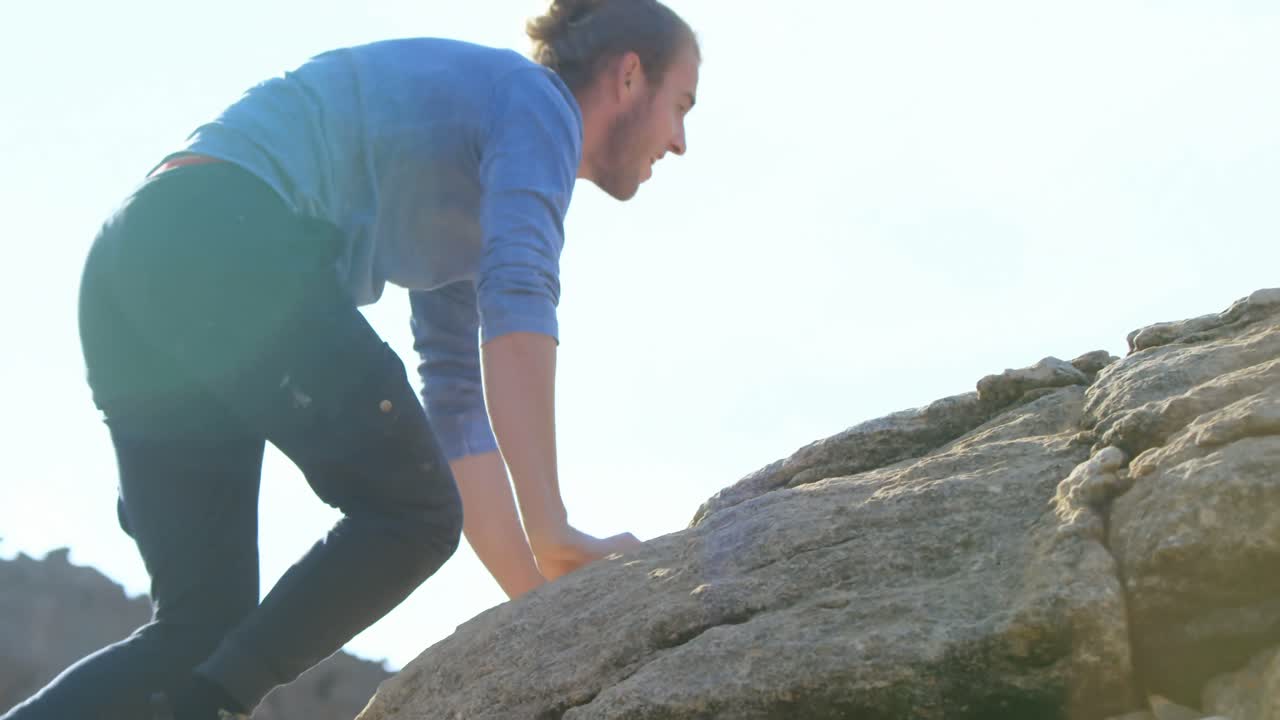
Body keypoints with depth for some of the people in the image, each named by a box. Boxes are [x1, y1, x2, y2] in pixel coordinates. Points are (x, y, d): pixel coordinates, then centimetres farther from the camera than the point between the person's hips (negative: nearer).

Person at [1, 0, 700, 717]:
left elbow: (455, 410, 28)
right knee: (411, 512, -4)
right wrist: (551, 533, -14)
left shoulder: (467, 204, 32)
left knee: (202, 629, 7)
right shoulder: (534, 100, 5)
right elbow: (516, 309, -12)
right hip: (229, 239, -9)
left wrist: (538, 595, 22)